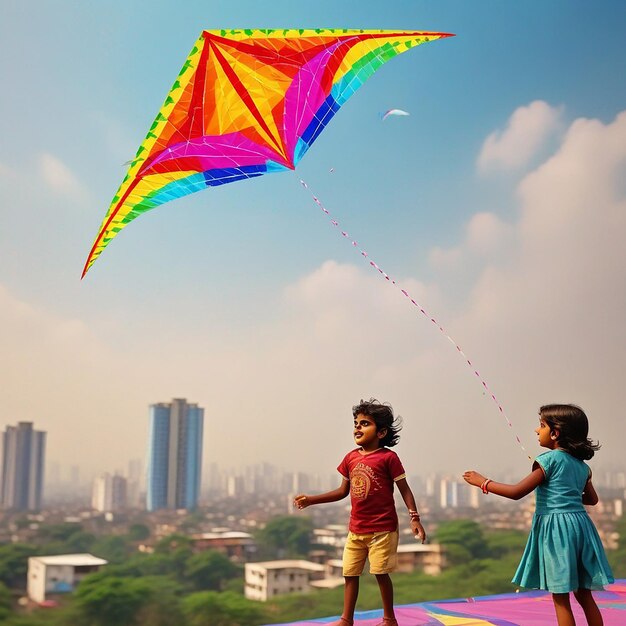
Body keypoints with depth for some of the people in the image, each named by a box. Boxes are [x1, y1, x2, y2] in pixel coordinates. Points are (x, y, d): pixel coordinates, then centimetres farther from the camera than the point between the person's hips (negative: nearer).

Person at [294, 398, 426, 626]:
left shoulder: (388, 457, -12)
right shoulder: (350, 458, 3)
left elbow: (404, 490, -8)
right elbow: (343, 491, 11)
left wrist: (414, 518, -17)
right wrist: (310, 500, 7)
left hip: (382, 529, -5)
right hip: (356, 529, 6)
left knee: (381, 573, 2)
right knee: (349, 573, 10)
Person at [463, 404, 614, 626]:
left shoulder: (548, 460, -11)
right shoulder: (582, 465, 11)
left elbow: (516, 492, -15)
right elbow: (592, 499, 23)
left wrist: (483, 482, -6)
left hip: (555, 527, -7)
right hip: (580, 525, 7)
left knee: (561, 598, 1)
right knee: (584, 595, 15)